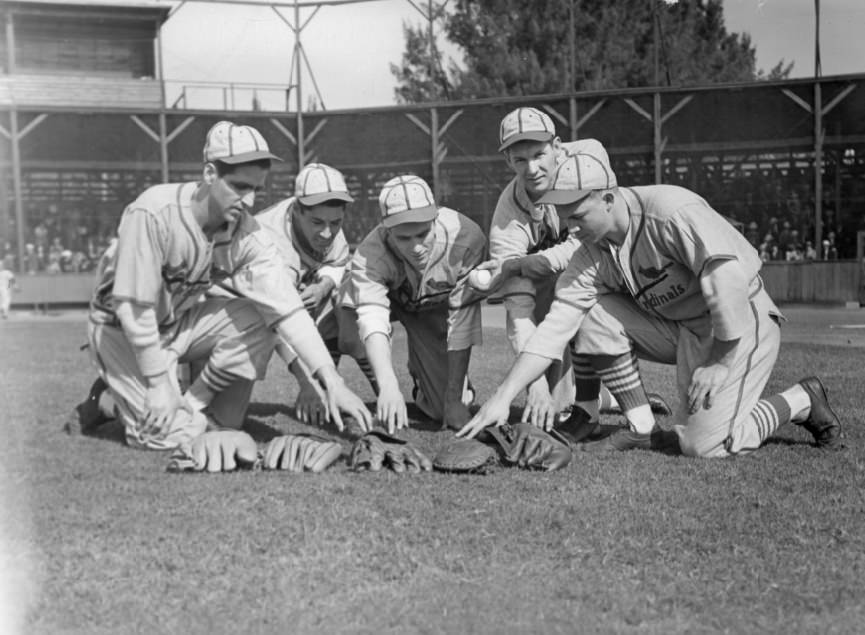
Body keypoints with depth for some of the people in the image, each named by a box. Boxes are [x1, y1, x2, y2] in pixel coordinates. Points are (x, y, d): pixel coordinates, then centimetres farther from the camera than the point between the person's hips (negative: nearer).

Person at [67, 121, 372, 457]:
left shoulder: (247, 234, -15)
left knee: (258, 319, -19)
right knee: (170, 433, -20)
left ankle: (212, 420, -3)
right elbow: (133, 307, -26)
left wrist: (332, 381, -30)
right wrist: (158, 383, -22)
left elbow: (286, 308, -21)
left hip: (181, 321, 5)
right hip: (121, 327, -5)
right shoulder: (153, 214, -30)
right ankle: (109, 397, 11)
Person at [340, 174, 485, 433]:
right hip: (385, 295, 0)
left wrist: (454, 398, -27)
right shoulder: (372, 255, -40)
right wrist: (388, 387, -68)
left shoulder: (466, 238, -36)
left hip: (434, 308, 1)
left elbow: (461, 324, -30)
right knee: (353, 340, -32)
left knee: (444, 410, -6)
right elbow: (372, 320, -51)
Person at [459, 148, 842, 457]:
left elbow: (727, 277, -29)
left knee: (704, 445, -17)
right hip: (680, 329, 7)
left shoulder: (670, 210, -24)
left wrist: (720, 362, -25)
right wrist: (503, 397, -15)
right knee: (595, 314, -10)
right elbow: (555, 327, -7)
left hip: (741, 323, -7)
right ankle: (642, 429, 1)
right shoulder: (592, 254, -3)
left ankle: (800, 401, 8)